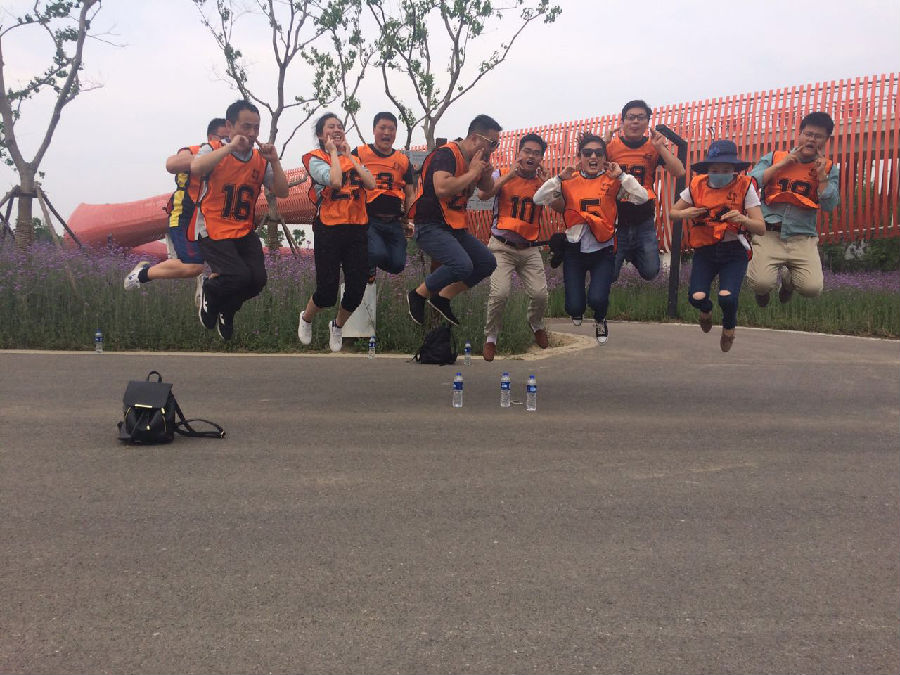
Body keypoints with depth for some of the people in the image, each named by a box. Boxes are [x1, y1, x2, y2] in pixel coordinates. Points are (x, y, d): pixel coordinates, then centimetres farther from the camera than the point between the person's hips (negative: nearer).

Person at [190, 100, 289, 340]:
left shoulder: (260, 158, 8)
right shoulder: (214, 149, -5)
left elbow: (282, 192, 2)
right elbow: (196, 168, -28)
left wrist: (274, 161, -11)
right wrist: (231, 147, -27)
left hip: (245, 232, 5)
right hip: (213, 230, -5)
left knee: (258, 279, -11)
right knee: (239, 276, -22)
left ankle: (226, 311, 21)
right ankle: (209, 292, 14)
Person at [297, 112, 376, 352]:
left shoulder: (353, 158, 15)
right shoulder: (315, 158, -2)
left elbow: (371, 184, -3)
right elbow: (334, 180, -21)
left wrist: (349, 155, 1)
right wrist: (333, 151, -8)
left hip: (356, 229, 5)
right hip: (329, 230, -5)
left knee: (357, 289, 4)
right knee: (327, 291, -5)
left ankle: (337, 326, 32)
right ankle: (306, 319, 28)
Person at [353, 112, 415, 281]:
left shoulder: (403, 160, 14)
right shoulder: (359, 153, 2)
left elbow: (409, 194, 17)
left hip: (394, 222, 5)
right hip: (368, 219, -4)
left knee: (397, 265, -3)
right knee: (378, 254, -27)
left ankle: (370, 265, 31)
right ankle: (365, 266, 10)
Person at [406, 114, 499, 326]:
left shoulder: (476, 159, 11)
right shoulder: (446, 154, -17)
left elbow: (488, 188, 23)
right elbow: (442, 188, -34)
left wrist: (486, 171, 0)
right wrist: (472, 172, -21)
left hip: (455, 227, 10)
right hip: (430, 226, -10)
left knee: (487, 263, 5)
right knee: (462, 265, -27)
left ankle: (443, 298, 14)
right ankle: (419, 294, -3)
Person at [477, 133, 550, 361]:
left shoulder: (543, 182, 8)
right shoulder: (502, 175, 1)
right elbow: (483, 195, -17)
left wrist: (545, 184, -16)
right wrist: (509, 175, -20)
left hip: (530, 249, 3)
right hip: (502, 246, -3)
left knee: (540, 294, -8)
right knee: (500, 293, -18)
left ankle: (536, 325, 28)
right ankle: (490, 337, 7)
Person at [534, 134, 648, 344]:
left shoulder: (612, 182, 0)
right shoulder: (569, 181, 3)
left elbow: (642, 197, -12)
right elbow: (538, 199, -5)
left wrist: (620, 175, -15)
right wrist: (559, 178, -13)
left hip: (603, 250, -1)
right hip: (574, 250, 1)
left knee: (597, 299, -19)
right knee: (574, 306, -2)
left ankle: (600, 321, 21)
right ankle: (576, 312, 40)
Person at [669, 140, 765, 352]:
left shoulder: (744, 187, -7)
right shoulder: (696, 186, -2)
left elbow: (761, 228, -8)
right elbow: (672, 212, 11)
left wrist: (743, 219, -30)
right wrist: (685, 213, -13)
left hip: (734, 251, -2)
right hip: (704, 251, 2)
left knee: (727, 298, -23)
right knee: (697, 297, -17)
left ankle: (729, 326, 17)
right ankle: (706, 310, 26)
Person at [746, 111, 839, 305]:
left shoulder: (828, 168, 12)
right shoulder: (774, 158, 10)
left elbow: (829, 206, 2)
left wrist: (821, 174, -5)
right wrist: (780, 165, -6)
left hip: (803, 238, 2)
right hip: (769, 233, -1)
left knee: (813, 288, -17)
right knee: (761, 283, -24)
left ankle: (788, 278, 22)